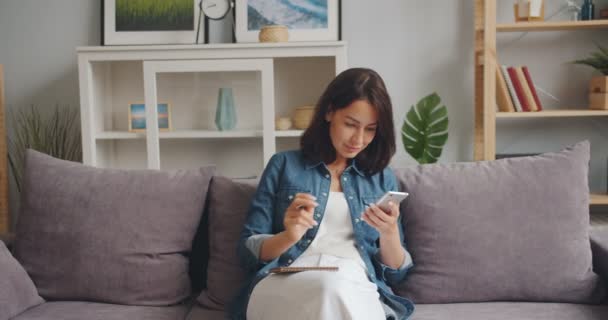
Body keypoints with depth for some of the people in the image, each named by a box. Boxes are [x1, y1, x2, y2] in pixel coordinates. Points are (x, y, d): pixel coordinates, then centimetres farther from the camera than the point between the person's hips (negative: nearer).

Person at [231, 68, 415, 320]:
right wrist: (289, 236, -13)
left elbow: (395, 273, 15)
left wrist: (390, 234, -6)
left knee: (338, 289, -37)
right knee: (331, 286, -38)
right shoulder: (284, 165, 12)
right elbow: (248, 250, 8)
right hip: (281, 285, -1)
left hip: (358, 290, 2)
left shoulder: (383, 178, 18)